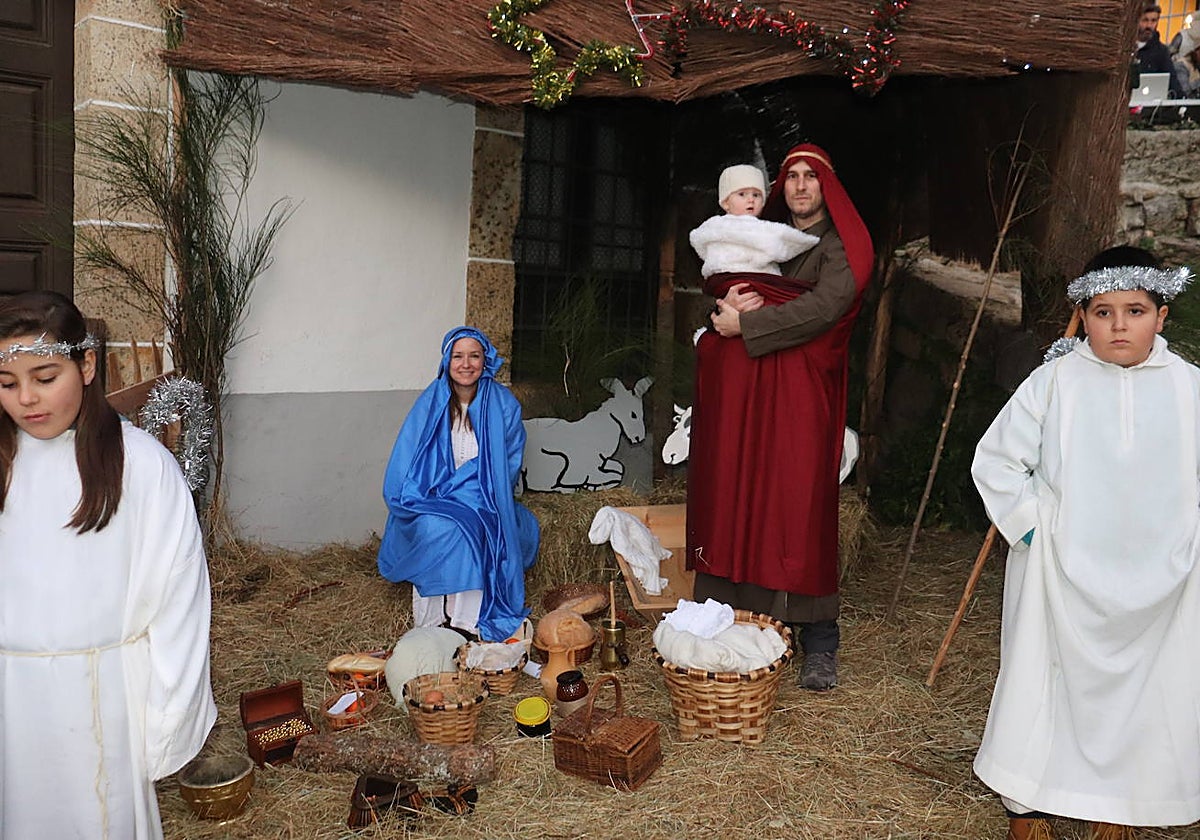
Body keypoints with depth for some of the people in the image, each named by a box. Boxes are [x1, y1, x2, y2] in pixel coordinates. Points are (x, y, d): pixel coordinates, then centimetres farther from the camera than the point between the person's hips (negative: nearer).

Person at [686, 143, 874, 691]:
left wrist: (746, 323, -12)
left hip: (802, 392, -4)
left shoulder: (840, 244, 6)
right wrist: (730, 301, -6)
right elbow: (716, 280, 18)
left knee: (802, 505, -9)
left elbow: (823, 307, -10)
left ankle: (819, 646, -3)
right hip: (742, 387, 4)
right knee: (734, 497, -3)